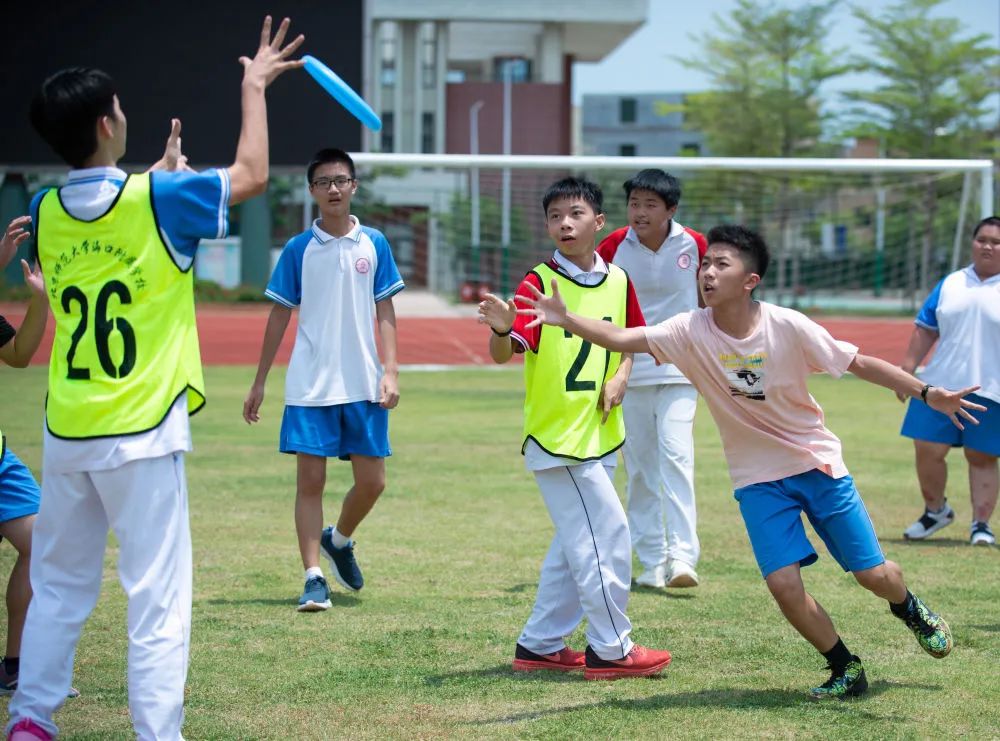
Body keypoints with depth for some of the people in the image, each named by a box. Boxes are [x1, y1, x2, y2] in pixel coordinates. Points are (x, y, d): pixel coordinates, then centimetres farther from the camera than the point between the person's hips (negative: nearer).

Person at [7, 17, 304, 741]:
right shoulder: (154, 202, -12)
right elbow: (251, 174, 3)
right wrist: (255, 87, 14)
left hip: (66, 433, 5)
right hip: (141, 436, -5)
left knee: (59, 586, 16)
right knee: (156, 599, -2)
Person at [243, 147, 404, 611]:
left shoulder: (373, 244, 4)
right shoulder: (298, 250, 1)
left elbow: (385, 312, 6)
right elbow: (280, 316, 6)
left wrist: (390, 371, -4)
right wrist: (259, 382, 6)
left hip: (363, 385, 2)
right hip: (310, 386, -1)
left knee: (372, 481, 3)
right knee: (310, 480, -4)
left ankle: (339, 540, 32)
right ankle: (314, 578, 1)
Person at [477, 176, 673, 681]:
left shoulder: (618, 281, 4)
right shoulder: (539, 283, -13)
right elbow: (503, 354, -22)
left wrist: (619, 378, 1)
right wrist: (500, 330, -44)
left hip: (601, 435, 7)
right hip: (556, 435, -7)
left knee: (575, 545, 14)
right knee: (609, 535, -8)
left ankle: (540, 645, 24)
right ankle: (610, 649, 3)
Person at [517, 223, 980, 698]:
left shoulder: (787, 327, -19)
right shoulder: (691, 332, -15)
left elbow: (860, 364, -10)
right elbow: (621, 339, -25)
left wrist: (927, 394, -15)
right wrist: (565, 320, -41)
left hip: (818, 463, -1)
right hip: (757, 478, 1)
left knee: (874, 574, 3)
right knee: (783, 582, -14)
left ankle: (909, 609, 41)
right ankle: (846, 671, 10)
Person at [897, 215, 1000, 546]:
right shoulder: (951, 284, 13)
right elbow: (925, 330, 15)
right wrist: (907, 368, 7)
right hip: (940, 385, 3)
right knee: (927, 450, 1)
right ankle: (935, 510, 22)